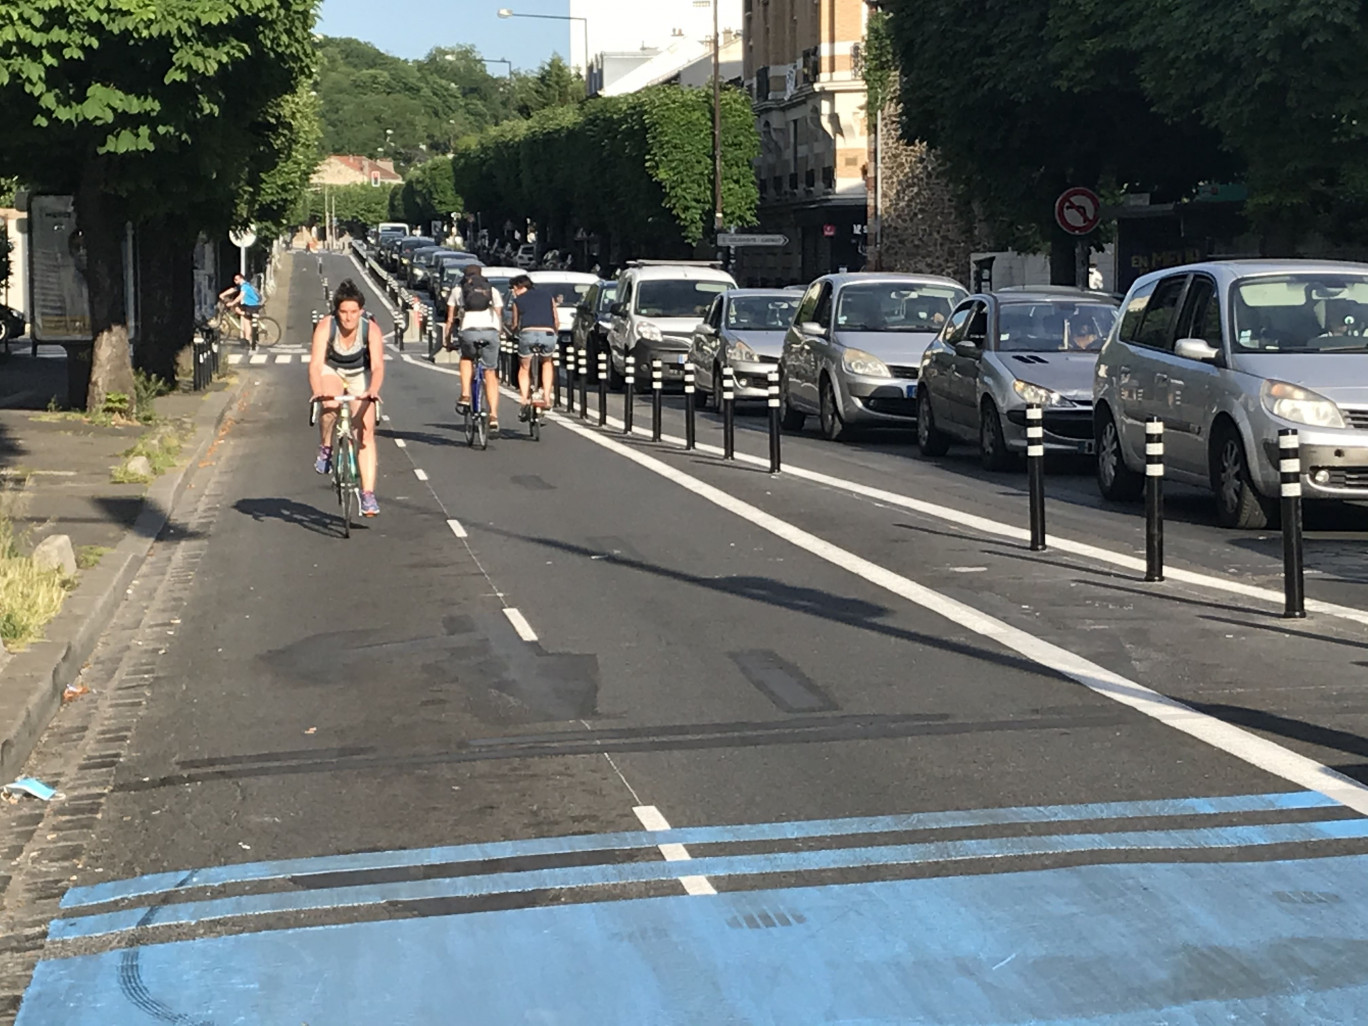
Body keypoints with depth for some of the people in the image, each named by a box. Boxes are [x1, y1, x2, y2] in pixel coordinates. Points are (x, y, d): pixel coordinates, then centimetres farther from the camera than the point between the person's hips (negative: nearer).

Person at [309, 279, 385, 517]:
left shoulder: (371, 329, -26)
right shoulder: (326, 327, -27)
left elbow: (377, 366, -35)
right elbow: (316, 364, -34)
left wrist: (373, 391, -54)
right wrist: (318, 392, -52)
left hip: (359, 375, 0)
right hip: (331, 371, 0)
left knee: (366, 433, -11)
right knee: (330, 406, -35)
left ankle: (368, 494, -10)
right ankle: (325, 448, -6)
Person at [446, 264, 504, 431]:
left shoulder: (457, 290, 24)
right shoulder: (493, 291, 26)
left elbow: (450, 319, 23)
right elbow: (499, 316, 22)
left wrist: (448, 340, 33)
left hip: (469, 331, -1)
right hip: (491, 331, 1)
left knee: (466, 358, 30)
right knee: (491, 376, 10)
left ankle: (465, 396, 11)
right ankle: (494, 416, -1)